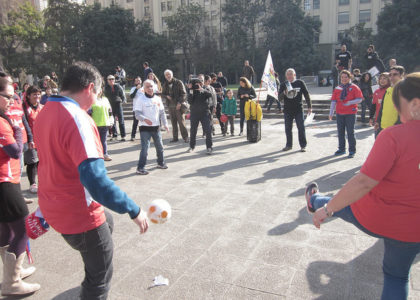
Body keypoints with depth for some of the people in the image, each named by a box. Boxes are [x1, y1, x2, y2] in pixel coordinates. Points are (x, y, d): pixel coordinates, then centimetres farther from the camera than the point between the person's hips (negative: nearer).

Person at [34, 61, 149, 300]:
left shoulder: (46, 112, 3)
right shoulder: (77, 119, -26)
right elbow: (95, 179, -35)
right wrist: (134, 210, -27)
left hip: (54, 206, 10)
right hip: (80, 216, -10)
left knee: (107, 222, 34)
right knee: (101, 278, 9)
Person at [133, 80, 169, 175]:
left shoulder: (158, 99, 8)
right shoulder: (141, 99, -8)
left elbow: (162, 112, 13)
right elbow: (137, 113, -13)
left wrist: (165, 124, 7)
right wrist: (145, 119, -31)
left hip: (156, 127, 6)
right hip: (145, 128, -5)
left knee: (160, 146, 16)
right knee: (145, 148, -11)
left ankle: (161, 163, 35)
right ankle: (140, 168, -4)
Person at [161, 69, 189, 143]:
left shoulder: (178, 82, -2)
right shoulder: (165, 85, 13)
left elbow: (183, 93, -5)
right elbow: (162, 94, 19)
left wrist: (180, 102, -15)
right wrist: (166, 96, -4)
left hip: (179, 106, -4)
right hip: (170, 106, 5)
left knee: (181, 122, -6)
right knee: (173, 123, 6)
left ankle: (185, 137, 2)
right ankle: (175, 138, 13)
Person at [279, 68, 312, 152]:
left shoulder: (300, 83, 2)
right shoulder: (283, 84, 6)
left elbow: (306, 95, 5)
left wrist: (309, 107, 2)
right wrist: (283, 93, -18)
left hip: (298, 110, -2)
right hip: (287, 110, 2)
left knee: (301, 128, -2)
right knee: (288, 128, 7)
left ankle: (303, 146, 9)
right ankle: (289, 145, 21)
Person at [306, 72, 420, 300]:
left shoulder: (394, 135, -27)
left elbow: (364, 182, -28)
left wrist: (327, 209, -17)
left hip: (372, 218, -5)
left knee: (336, 203, 28)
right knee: (397, 276, 28)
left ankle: (315, 201, 60)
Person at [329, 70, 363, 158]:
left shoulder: (354, 87, 0)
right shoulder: (337, 88, 9)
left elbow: (359, 99, -4)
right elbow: (333, 101, 6)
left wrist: (350, 102, -21)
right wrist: (331, 113, 0)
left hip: (350, 113, -4)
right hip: (339, 114, 4)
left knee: (350, 132, -1)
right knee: (340, 132, 8)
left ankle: (352, 151, 7)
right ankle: (341, 149, 20)